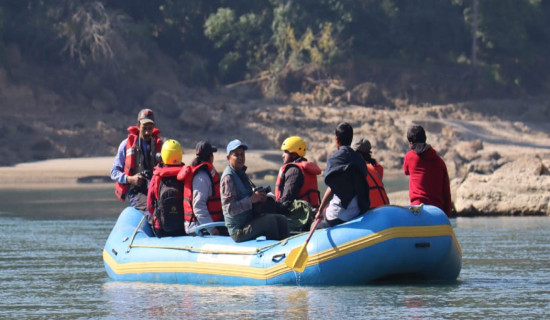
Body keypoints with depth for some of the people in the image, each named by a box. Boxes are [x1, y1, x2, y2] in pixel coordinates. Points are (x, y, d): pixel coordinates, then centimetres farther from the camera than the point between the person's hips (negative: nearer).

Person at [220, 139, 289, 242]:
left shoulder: (242, 174, 15)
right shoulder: (228, 177, -15)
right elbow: (230, 209, -23)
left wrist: (259, 198, 4)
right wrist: (251, 200, -24)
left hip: (249, 220, 9)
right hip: (238, 230, -9)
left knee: (281, 219, -2)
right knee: (270, 219, -23)